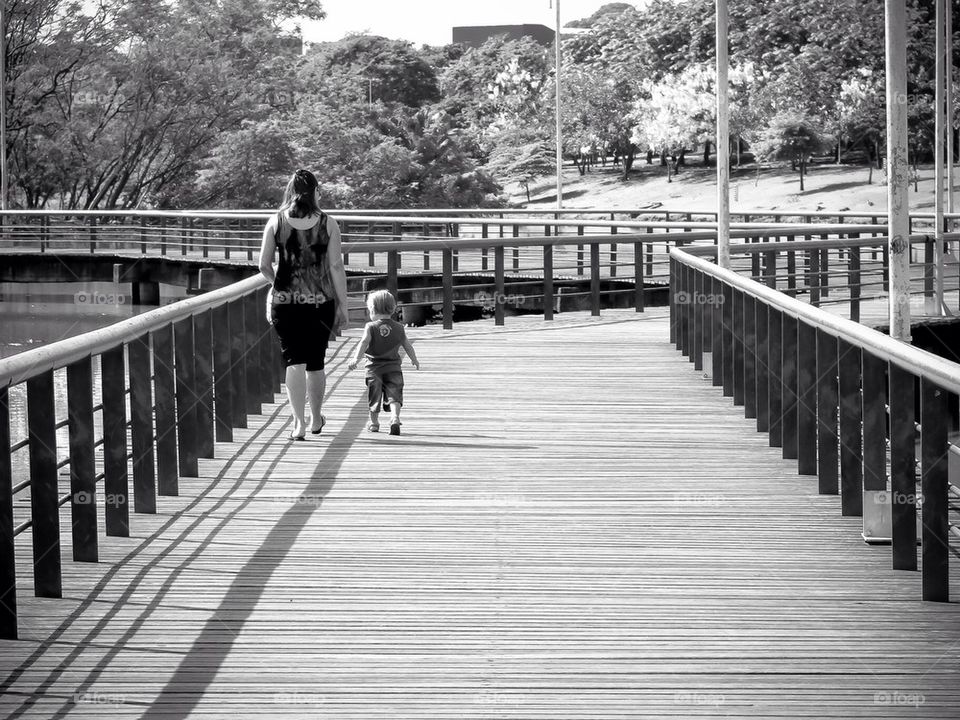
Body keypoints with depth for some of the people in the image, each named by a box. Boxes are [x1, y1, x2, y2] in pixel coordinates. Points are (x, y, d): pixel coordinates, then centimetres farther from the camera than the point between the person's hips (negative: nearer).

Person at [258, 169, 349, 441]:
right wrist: (343, 306, 1)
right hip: (320, 302, 0)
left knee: (294, 362, 3)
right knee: (315, 362, 15)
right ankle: (315, 419, 29)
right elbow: (336, 267, -5)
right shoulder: (328, 224, -5)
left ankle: (299, 422, -8)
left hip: (285, 301, 0)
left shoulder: (276, 222, -3)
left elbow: (264, 265, -1)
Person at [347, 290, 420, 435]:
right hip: (393, 367, 2)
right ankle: (395, 419, -26)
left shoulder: (371, 327, -7)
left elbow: (364, 342, -21)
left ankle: (374, 423, 24)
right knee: (394, 396, -3)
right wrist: (414, 359, 30)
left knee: (374, 397, 11)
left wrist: (356, 359, -29)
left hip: (374, 367, -2)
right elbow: (407, 345, 15)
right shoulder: (399, 328, 6)